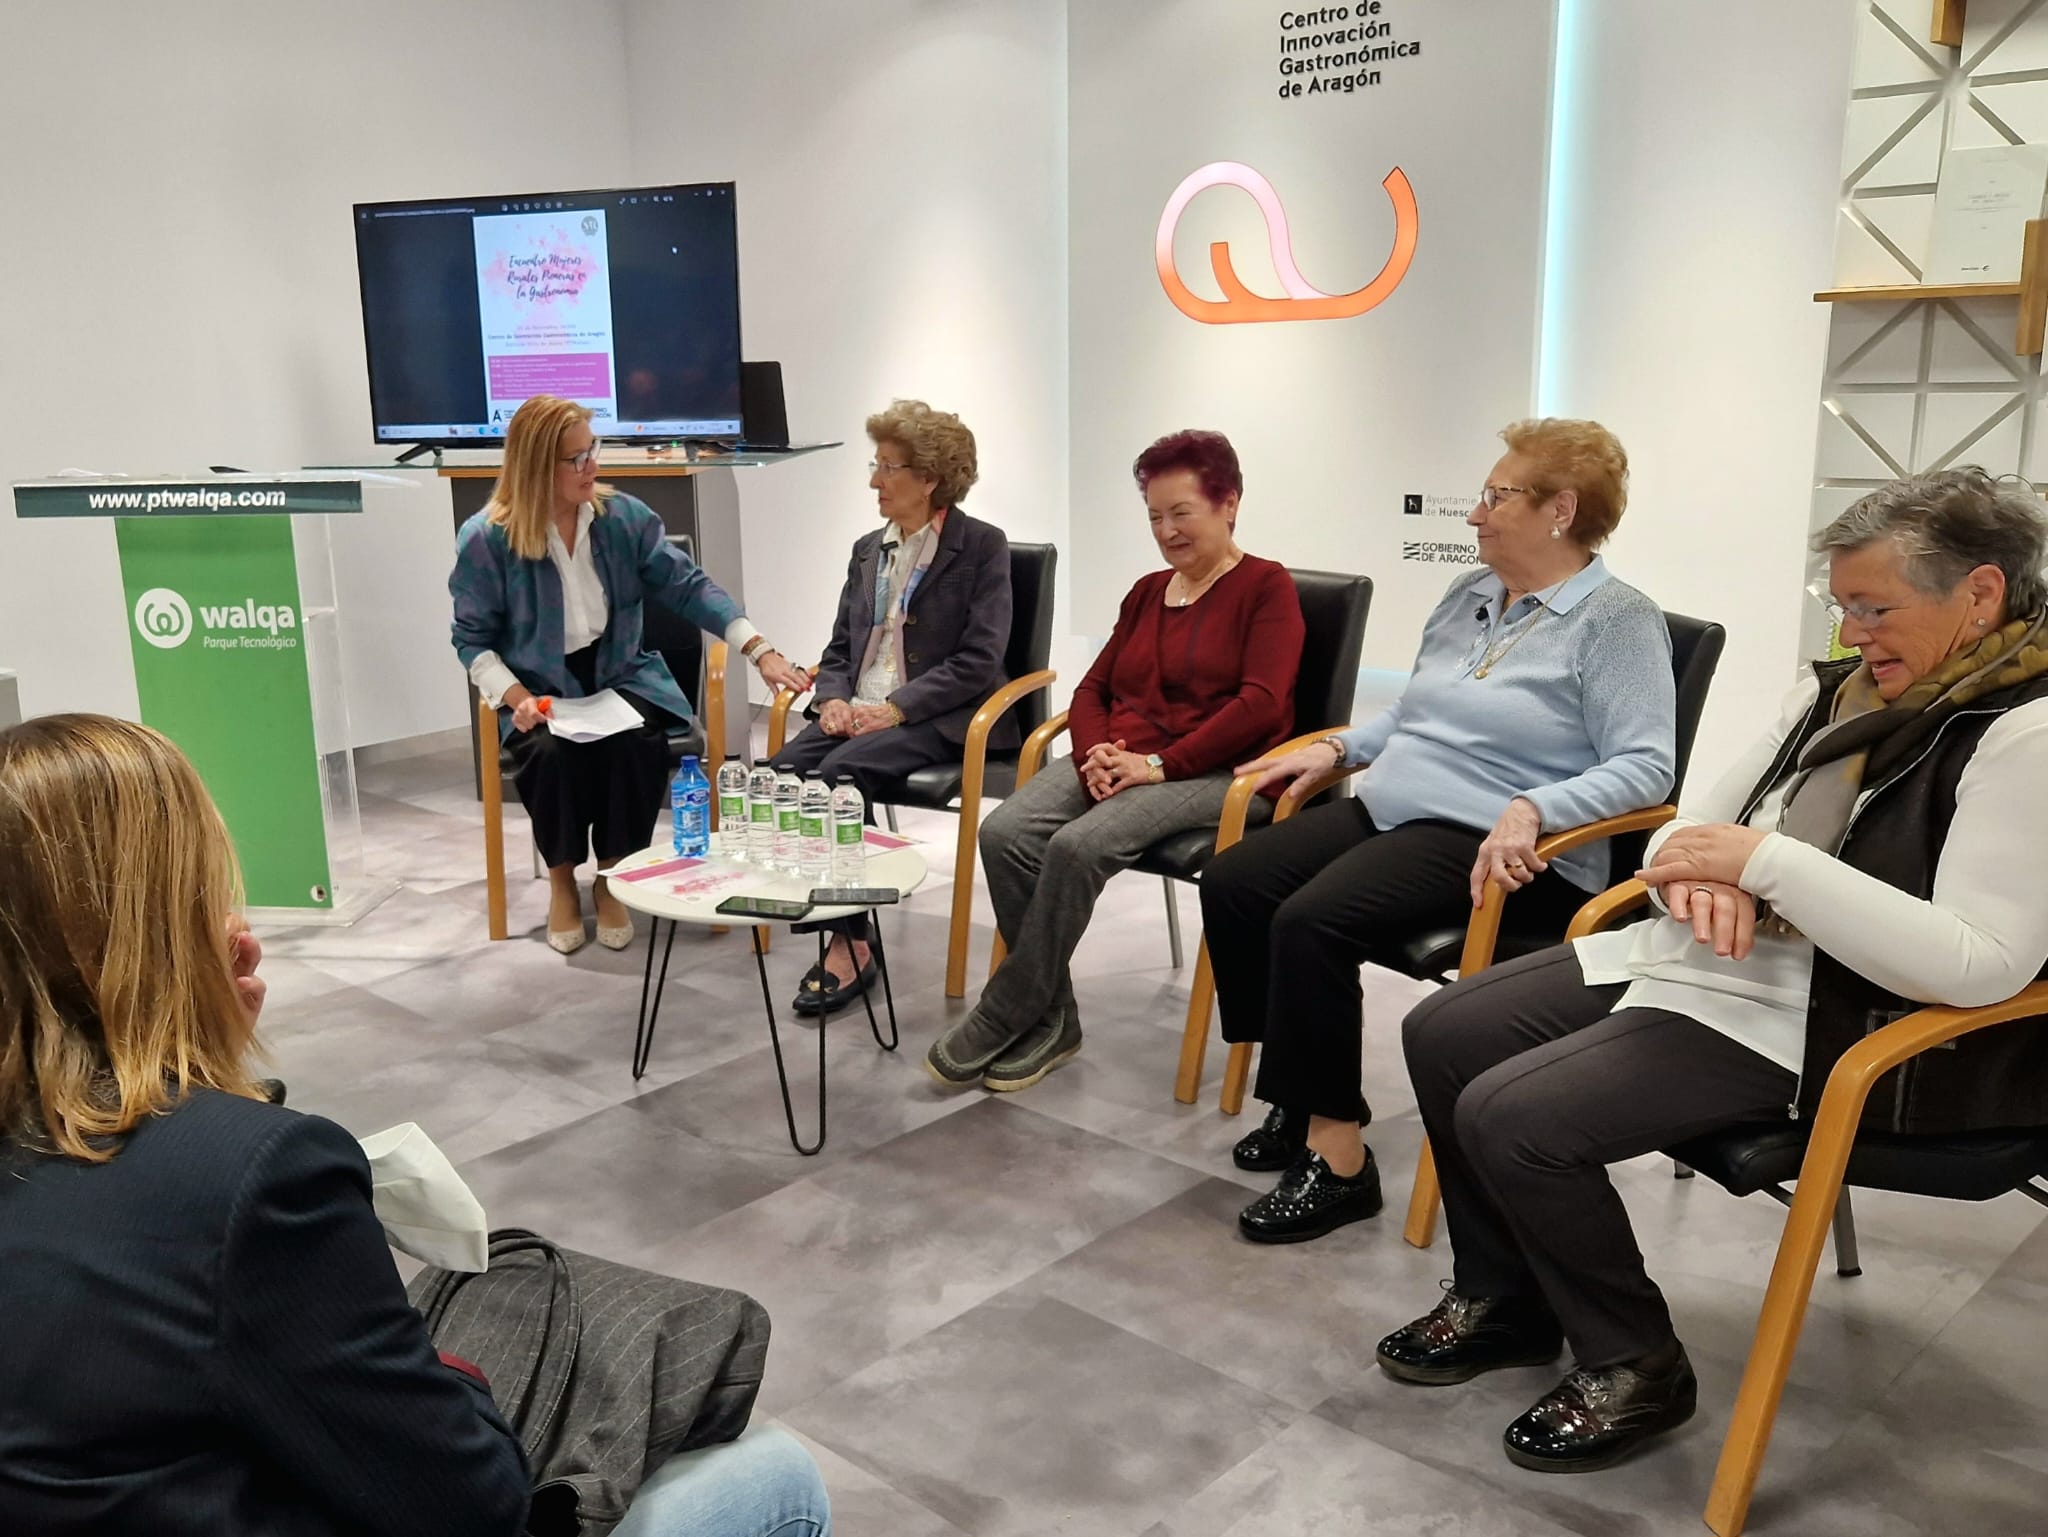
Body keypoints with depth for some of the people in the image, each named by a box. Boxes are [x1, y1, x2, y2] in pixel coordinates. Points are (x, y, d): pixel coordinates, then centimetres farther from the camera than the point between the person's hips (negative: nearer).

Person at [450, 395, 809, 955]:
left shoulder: (623, 515, -1)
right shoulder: (485, 539, -7)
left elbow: (688, 586, -1)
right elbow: (472, 637, 1)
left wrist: (759, 650, -10)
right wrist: (514, 696, -16)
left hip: (620, 676, 2)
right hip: (540, 689, -1)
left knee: (638, 744, -30)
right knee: (549, 753, -32)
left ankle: (612, 877, -4)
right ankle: (562, 882, -3)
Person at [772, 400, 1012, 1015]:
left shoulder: (982, 546, -1)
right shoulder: (868, 550, 19)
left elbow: (979, 659, -11)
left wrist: (895, 709, -18)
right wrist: (832, 699, -4)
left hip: (938, 718, -6)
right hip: (857, 713, 6)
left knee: (838, 773, -32)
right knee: (780, 771, -23)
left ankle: (849, 943, -23)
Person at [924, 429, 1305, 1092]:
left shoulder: (1267, 586, 2)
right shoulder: (1147, 592, 22)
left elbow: (1261, 704, -11)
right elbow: (1094, 687, 20)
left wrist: (1160, 763, -17)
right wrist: (1095, 751, -3)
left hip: (1213, 772, -6)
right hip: (1115, 765, 6)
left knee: (1078, 845, -32)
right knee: (1003, 832, -22)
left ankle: (1003, 1019, -16)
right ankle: (1052, 1021, -12)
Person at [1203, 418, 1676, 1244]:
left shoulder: (1616, 620, -7)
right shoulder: (1468, 594, 17)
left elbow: (1645, 766, -16)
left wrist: (1532, 809, -29)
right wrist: (1335, 746, 14)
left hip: (1492, 849, -8)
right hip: (1387, 808, 8)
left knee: (1310, 921, -29)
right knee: (1230, 882, -10)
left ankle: (1338, 1155, -17)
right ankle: (1299, 1092, 3)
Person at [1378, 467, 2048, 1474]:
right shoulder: (1839, 691, 9)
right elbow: (1695, 823, 12)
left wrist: (1766, 859, -25)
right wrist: (1701, 875, -13)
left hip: (1814, 1016, -9)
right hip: (1702, 960, 9)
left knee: (1508, 1117, -21)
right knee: (1441, 1037, 4)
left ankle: (1636, 1368, 4)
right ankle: (1504, 1299, 21)